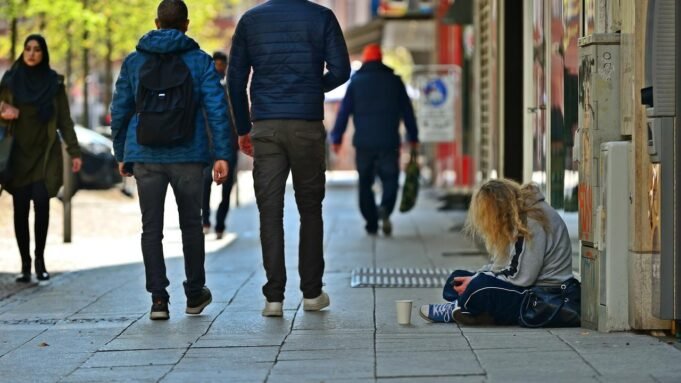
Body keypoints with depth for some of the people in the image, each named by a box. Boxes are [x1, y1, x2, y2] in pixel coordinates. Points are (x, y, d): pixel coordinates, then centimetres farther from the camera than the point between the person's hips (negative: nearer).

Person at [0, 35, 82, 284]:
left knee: (41, 205, -13)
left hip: (45, 154, -1)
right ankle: (25, 264, 3)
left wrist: (74, 151, -1)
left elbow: (64, 120, 5)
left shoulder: (54, 82, 5)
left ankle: (40, 259, 0)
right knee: (21, 209, -3)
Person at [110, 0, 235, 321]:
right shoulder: (200, 62, 1)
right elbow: (216, 109, -7)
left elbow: (120, 111, 9)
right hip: (188, 158, -1)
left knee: (151, 228, 5)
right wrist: (222, 155, -8)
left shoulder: (134, 62, 6)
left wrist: (121, 155, 17)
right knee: (190, 224, 14)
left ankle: (158, 298, -2)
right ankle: (195, 294, 23)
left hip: (145, 158, 1)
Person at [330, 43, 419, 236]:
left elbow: (344, 111, 2)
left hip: (363, 143, 0)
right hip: (389, 142, 0)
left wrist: (336, 138, 6)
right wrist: (413, 137, 15)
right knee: (390, 179, 6)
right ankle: (385, 208, -22)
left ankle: (372, 223, 8)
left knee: (365, 184, 10)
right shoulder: (394, 81, 6)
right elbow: (407, 111, 8)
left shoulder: (355, 82, 5)